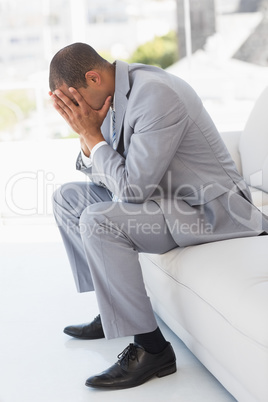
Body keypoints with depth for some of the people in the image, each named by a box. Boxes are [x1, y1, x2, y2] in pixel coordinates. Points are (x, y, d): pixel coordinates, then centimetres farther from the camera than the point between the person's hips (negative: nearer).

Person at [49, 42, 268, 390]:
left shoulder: (157, 96, -26)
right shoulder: (113, 93, 3)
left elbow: (133, 189, -28)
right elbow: (102, 177, 8)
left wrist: (92, 134, -18)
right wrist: (86, 133, -10)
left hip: (209, 209, -10)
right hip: (165, 192, 10)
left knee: (98, 221, -28)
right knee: (68, 197, 10)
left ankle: (150, 348, -18)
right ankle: (114, 312, 14)